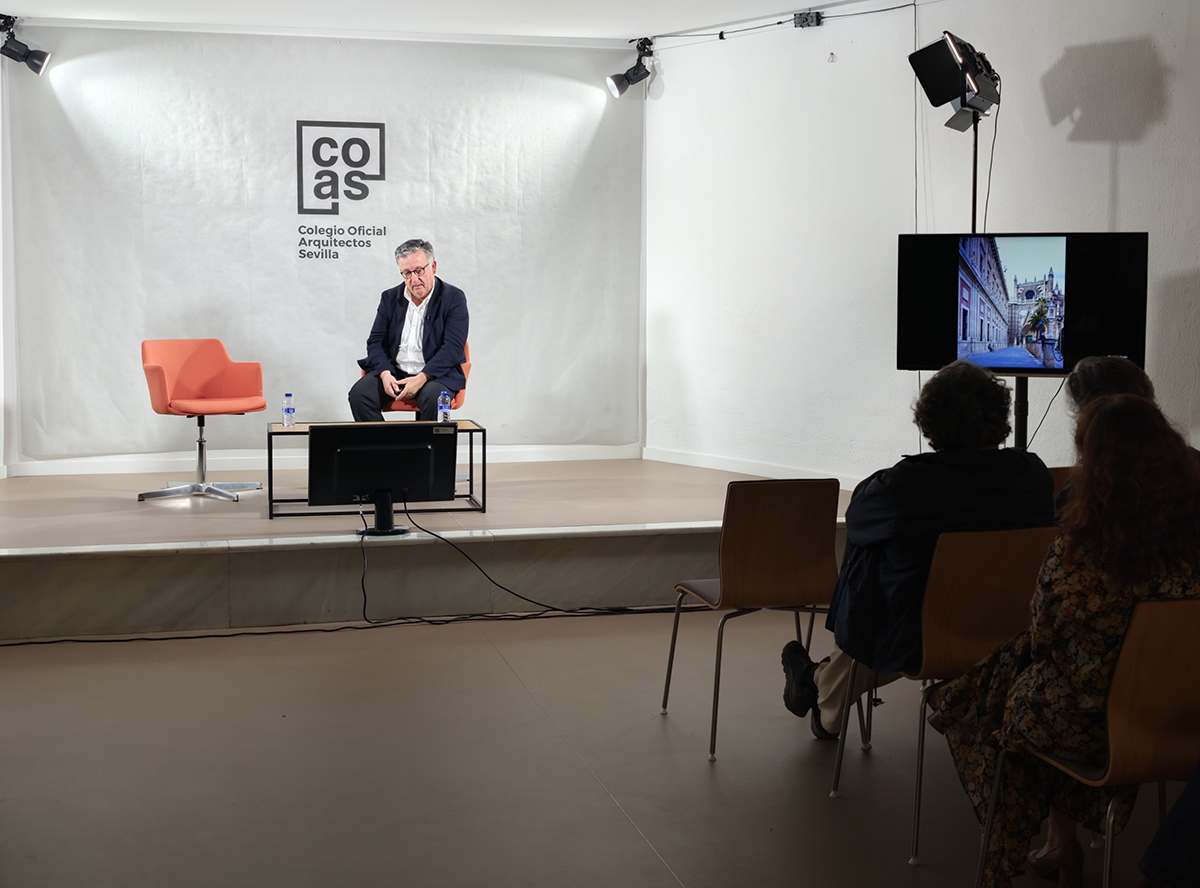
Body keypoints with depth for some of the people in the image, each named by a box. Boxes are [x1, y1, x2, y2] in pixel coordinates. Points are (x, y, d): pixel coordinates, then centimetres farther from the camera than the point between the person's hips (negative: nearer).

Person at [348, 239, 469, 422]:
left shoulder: (454, 298, -3)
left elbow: (453, 347, -12)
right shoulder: (390, 298, 10)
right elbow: (376, 341, 8)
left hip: (436, 373, -4)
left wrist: (422, 378, -23)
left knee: (433, 398, -36)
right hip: (394, 371, 4)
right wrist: (385, 373, -13)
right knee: (359, 394, -22)